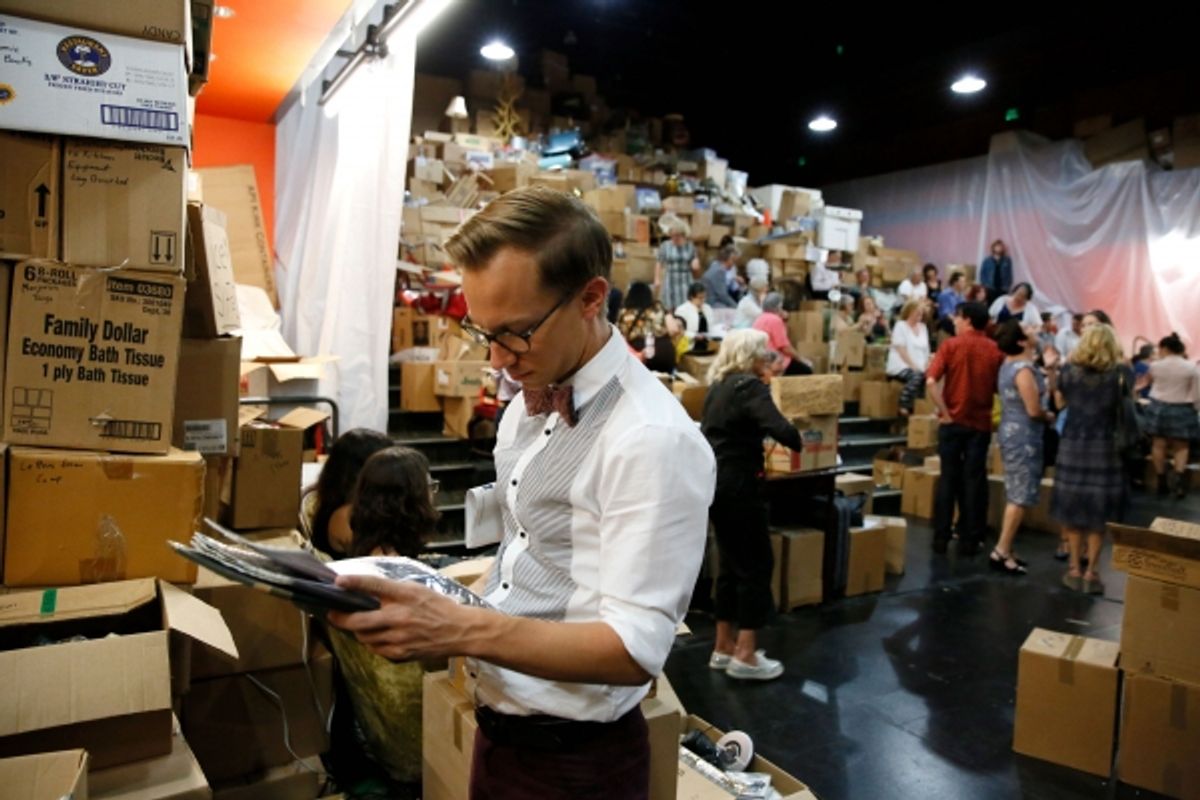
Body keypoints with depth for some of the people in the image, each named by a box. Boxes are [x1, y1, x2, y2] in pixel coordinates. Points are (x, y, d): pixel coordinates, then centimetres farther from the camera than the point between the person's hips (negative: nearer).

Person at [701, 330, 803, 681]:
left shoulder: (720, 385, 12)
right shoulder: (750, 386, -14)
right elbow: (780, 429, -26)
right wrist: (799, 442, -5)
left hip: (716, 482, 9)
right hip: (737, 486, -9)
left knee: (732, 565, 16)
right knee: (757, 566, 1)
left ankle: (724, 647, 23)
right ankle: (745, 656, 6)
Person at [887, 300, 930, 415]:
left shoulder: (923, 327, 19)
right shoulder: (900, 325, 0)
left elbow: (926, 350, 17)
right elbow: (901, 350, -9)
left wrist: (927, 365, -1)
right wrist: (914, 366, -17)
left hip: (920, 368, 5)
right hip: (901, 366, -5)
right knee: (916, 376, -37)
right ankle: (904, 409, -33)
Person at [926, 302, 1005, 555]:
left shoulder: (950, 345, -6)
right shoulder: (995, 350, 0)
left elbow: (931, 381, -17)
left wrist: (944, 412, -11)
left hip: (954, 421, -1)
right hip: (981, 423, 1)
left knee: (948, 479, 8)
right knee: (974, 481, 7)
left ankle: (941, 537, 11)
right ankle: (969, 540, 10)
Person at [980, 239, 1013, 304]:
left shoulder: (1007, 260, 6)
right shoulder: (987, 260, 2)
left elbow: (1009, 274, 8)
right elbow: (982, 274, 4)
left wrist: (1007, 285, -1)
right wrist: (985, 284, -6)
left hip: (1002, 289, 1)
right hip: (990, 289, -1)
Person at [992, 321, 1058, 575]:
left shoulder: (1010, 364, 12)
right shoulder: (1023, 369, -19)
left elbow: (1044, 392, 15)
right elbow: (1034, 410, -21)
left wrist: (1050, 370, 6)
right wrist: (1049, 416, -2)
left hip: (1013, 432, 10)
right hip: (1024, 436, -10)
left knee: (1016, 495, 14)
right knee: (1021, 496, -6)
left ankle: (1005, 549, 18)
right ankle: (1001, 552, -5)